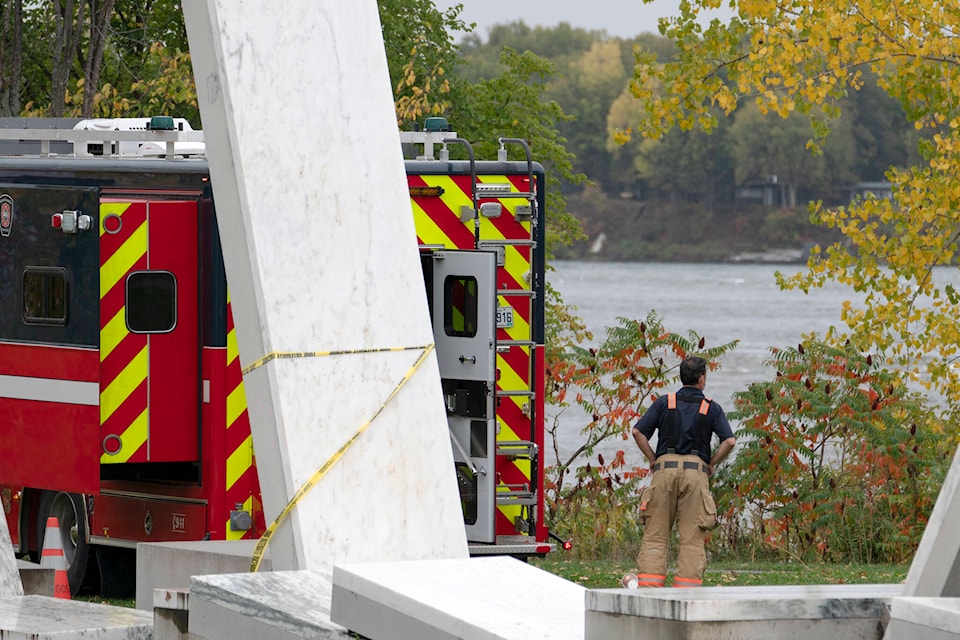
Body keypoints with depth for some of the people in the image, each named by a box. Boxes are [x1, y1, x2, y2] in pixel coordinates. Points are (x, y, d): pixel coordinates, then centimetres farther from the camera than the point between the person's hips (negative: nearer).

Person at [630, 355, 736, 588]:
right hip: (696, 469, -1)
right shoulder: (711, 408, 8)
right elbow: (729, 441, -3)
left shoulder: (664, 402, 10)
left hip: (665, 467, 1)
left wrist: (653, 459, 11)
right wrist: (711, 464, 9)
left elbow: (638, 432, 2)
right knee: (692, 536, 0)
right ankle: (688, 586, -6)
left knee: (655, 533, 1)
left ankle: (648, 585, -9)